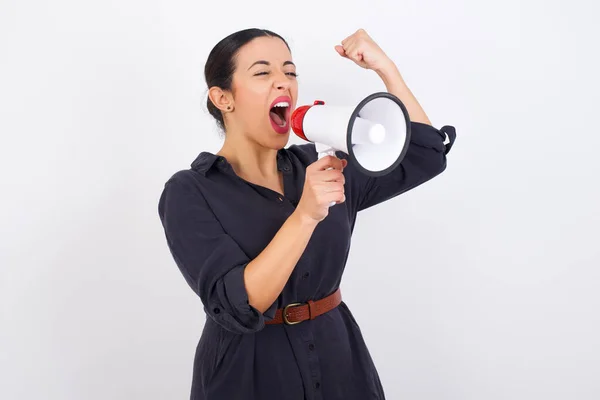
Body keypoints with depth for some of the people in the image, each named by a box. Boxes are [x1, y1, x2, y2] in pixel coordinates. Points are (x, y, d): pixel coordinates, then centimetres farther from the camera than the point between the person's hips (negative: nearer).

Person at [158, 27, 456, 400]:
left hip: (339, 360, 5)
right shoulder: (189, 193, -12)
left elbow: (426, 154, 2)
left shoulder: (320, 165, 1)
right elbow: (237, 305, -23)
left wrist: (386, 67, -7)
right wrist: (305, 215, -32)